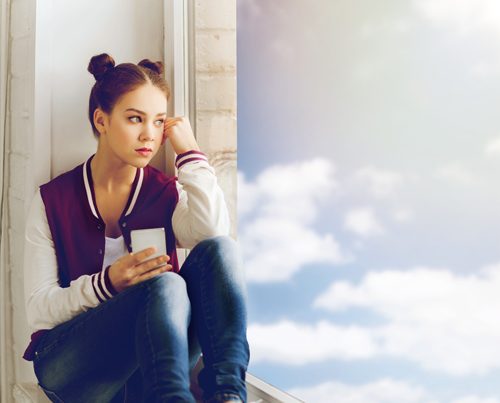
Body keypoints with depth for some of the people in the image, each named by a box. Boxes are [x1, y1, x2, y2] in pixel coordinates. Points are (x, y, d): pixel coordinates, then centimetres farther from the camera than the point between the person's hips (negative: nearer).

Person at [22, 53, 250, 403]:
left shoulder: (167, 194, 8)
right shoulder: (53, 201, 3)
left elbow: (214, 232, -16)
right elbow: (38, 310, -2)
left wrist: (190, 152, -8)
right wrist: (107, 283, -20)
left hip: (154, 360, 3)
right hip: (69, 364, -3)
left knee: (220, 250, -24)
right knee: (167, 285, -33)